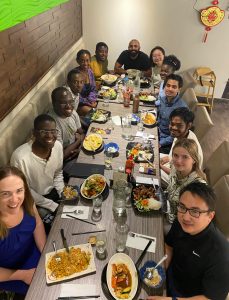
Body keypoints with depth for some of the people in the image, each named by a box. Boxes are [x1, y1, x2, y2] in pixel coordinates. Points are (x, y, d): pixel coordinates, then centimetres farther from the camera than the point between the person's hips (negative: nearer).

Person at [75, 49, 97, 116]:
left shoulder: (90, 71, 2)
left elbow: (93, 89, 9)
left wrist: (92, 100, -10)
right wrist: (88, 102, -18)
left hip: (89, 101, 6)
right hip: (78, 104, -6)